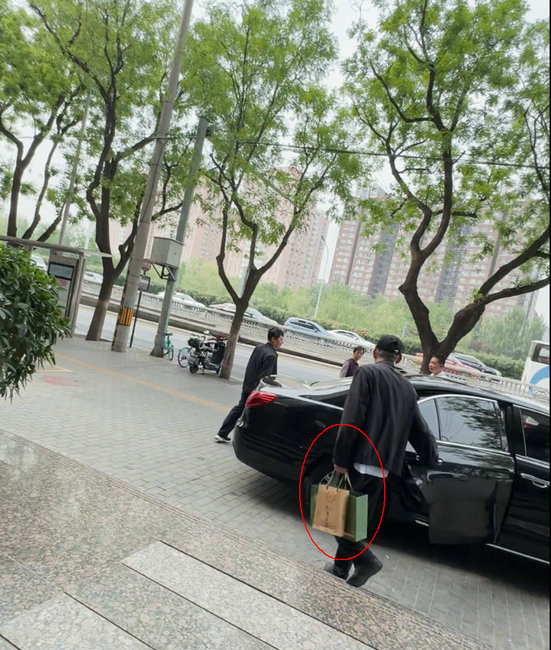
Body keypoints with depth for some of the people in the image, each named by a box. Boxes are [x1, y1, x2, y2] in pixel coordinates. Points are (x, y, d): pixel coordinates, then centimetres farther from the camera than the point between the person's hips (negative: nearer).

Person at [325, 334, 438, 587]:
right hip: (388, 468, 7)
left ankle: (365, 558, -7)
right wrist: (432, 461, 29)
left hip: (363, 462, -7)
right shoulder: (408, 388, 16)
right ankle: (340, 570, 25)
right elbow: (420, 431, 18)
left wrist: (340, 459, -14)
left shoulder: (368, 372, -4)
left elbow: (352, 419, -15)